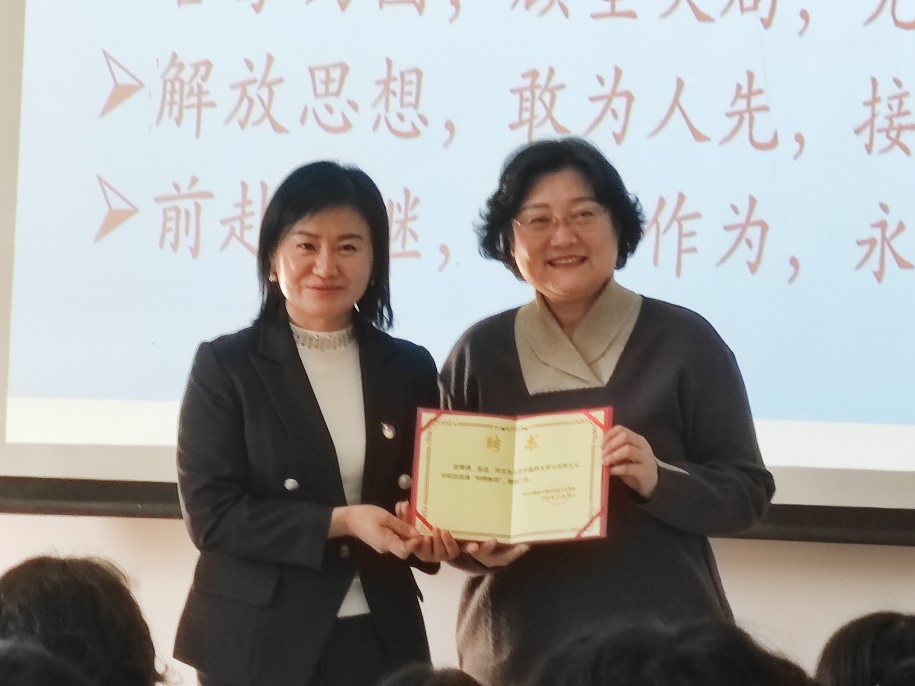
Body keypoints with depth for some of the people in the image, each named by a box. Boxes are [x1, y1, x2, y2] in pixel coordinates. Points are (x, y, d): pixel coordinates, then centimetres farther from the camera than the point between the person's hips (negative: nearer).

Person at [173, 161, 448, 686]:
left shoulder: (410, 369, 8)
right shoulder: (225, 366, -2)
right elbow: (211, 514, -9)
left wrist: (428, 533, -12)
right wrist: (340, 523, -18)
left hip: (379, 640, 3)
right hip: (260, 643, -3)